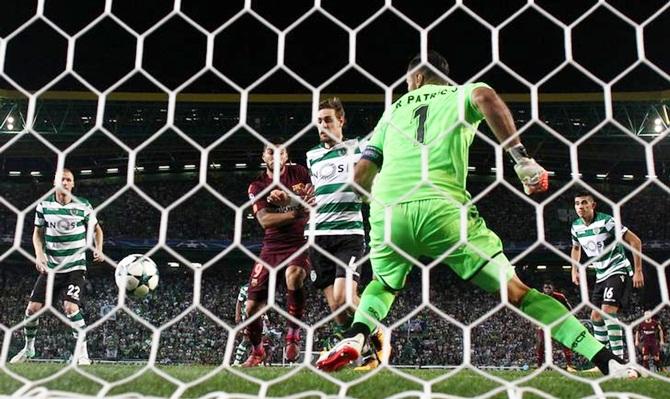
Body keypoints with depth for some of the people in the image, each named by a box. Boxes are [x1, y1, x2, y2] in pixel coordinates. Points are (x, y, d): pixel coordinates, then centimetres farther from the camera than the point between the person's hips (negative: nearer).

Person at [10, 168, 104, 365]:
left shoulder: (83, 206, -4)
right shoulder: (44, 205, 0)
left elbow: (96, 228, 9)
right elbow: (38, 232, 10)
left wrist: (98, 249, -8)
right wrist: (39, 255, -6)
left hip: (75, 267, -3)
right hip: (50, 267, 3)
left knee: (71, 307, -20)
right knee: (32, 308, 1)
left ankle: (82, 351, -8)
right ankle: (28, 348, 25)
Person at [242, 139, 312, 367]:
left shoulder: (299, 173, 3)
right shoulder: (257, 186, 3)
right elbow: (264, 220, -12)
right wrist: (295, 214, -27)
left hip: (300, 242, -2)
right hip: (272, 246, 3)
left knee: (294, 276, -37)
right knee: (252, 306, 1)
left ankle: (293, 334, -17)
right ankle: (257, 351, 28)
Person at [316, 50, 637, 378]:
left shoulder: (394, 109, 29)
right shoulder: (460, 93, 21)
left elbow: (361, 174, 24)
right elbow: (486, 98, -6)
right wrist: (521, 157, -7)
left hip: (387, 212, 3)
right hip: (443, 207, -2)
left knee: (384, 284, 32)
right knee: (515, 291, 5)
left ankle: (354, 337, 5)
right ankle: (605, 359, -3)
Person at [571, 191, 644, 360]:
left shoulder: (606, 221, -19)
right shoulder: (576, 227, 2)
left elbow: (635, 241, -17)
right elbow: (576, 248, 25)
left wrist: (638, 271, -17)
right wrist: (574, 270, 14)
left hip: (618, 271, -8)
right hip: (601, 275, 8)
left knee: (608, 311, -23)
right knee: (596, 316, 6)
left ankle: (619, 358, -20)